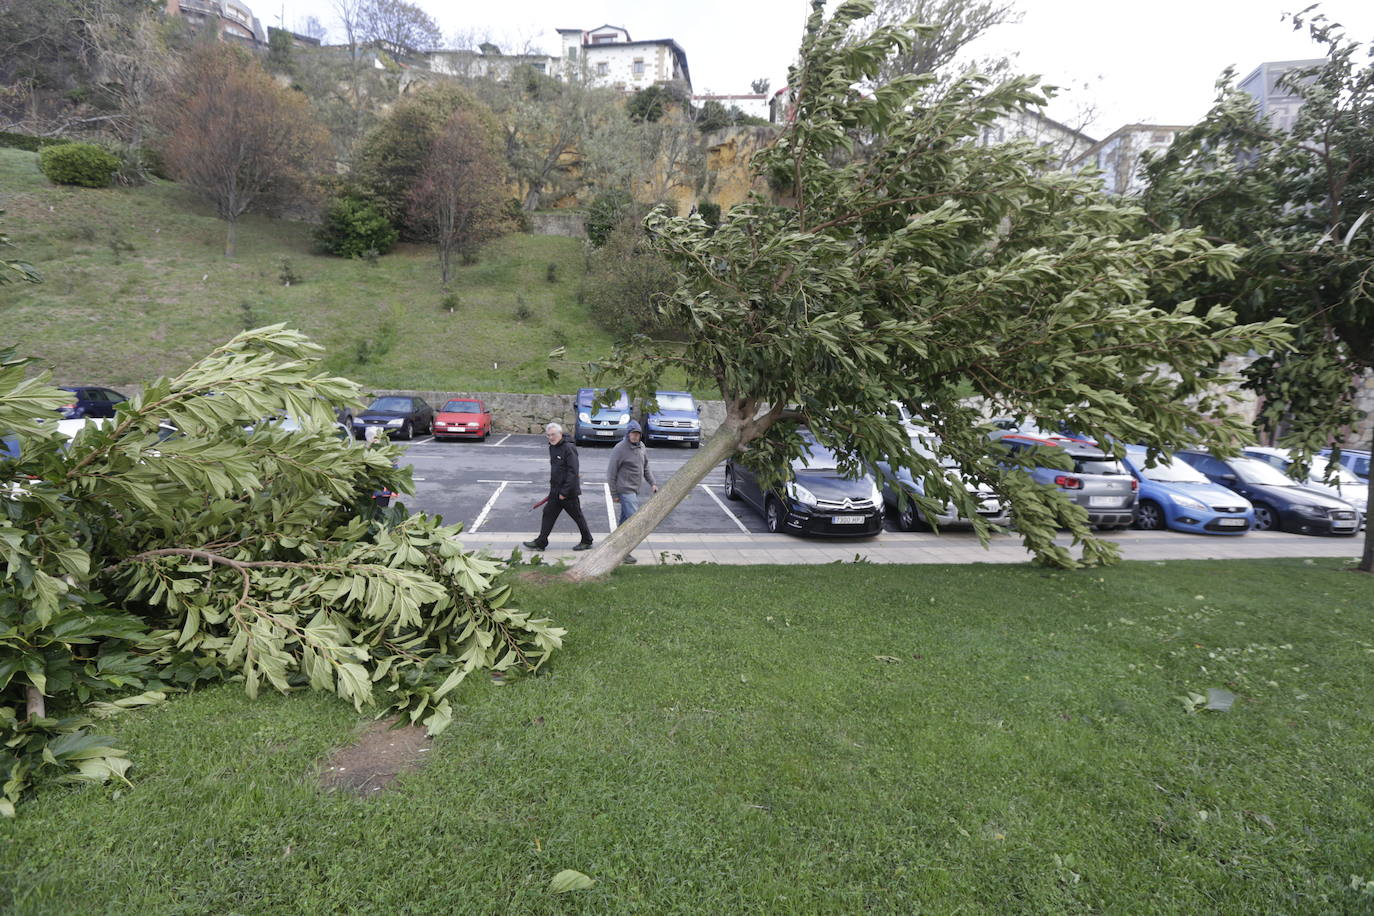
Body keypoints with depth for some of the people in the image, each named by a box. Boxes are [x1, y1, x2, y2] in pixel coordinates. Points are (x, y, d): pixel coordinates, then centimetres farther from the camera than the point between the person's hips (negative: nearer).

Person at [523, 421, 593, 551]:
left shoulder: (569, 448, -18)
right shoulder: (552, 448, 10)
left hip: (569, 492, -8)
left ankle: (587, 542, 20)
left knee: (577, 517, 5)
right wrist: (553, 488, 18)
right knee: (548, 514, 10)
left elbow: (573, 472, -22)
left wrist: (565, 492, -22)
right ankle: (540, 543, 18)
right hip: (555, 491, 9)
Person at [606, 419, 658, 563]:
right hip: (625, 490, -7)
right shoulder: (620, 449, -14)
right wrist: (614, 494, -11)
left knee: (625, 519, 16)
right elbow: (611, 472, -12)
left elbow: (646, 467, 20)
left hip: (635, 490, 8)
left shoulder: (642, 447, 9)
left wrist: (652, 483, 10)